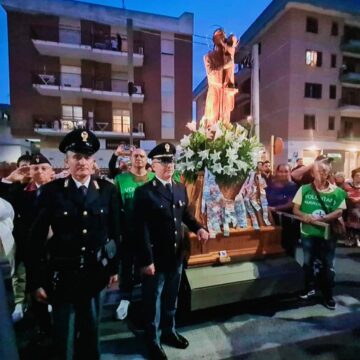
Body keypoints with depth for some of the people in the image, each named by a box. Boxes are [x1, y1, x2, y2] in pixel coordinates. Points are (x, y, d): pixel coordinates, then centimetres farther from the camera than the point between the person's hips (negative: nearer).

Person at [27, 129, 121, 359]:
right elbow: (37, 238, -7)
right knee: (64, 336, 18)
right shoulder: (52, 191, -10)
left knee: (91, 330, 22)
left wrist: (114, 267, 5)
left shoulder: (108, 190, -6)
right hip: (62, 275, -1)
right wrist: (36, 281, -5)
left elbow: (115, 232, 0)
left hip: (96, 273, 2)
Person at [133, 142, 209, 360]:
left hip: (177, 255, 6)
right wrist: (146, 260, -20)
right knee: (154, 300, 16)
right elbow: (141, 230, -19)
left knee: (171, 297, 24)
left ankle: (169, 331, 47)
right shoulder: (144, 192, -17)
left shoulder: (181, 189, 3)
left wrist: (198, 228, -1)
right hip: (156, 258, -5)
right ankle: (153, 340, 39)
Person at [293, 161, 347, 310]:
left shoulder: (337, 192, -6)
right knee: (308, 263, 15)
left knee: (328, 265, 11)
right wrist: (304, 216, -22)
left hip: (328, 234, -1)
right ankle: (309, 288, 37)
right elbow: (295, 209, -2)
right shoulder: (304, 189, -4)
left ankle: (328, 295, 30)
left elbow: (339, 212, -10)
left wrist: (320, 218, -23)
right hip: (308, 233, 1)